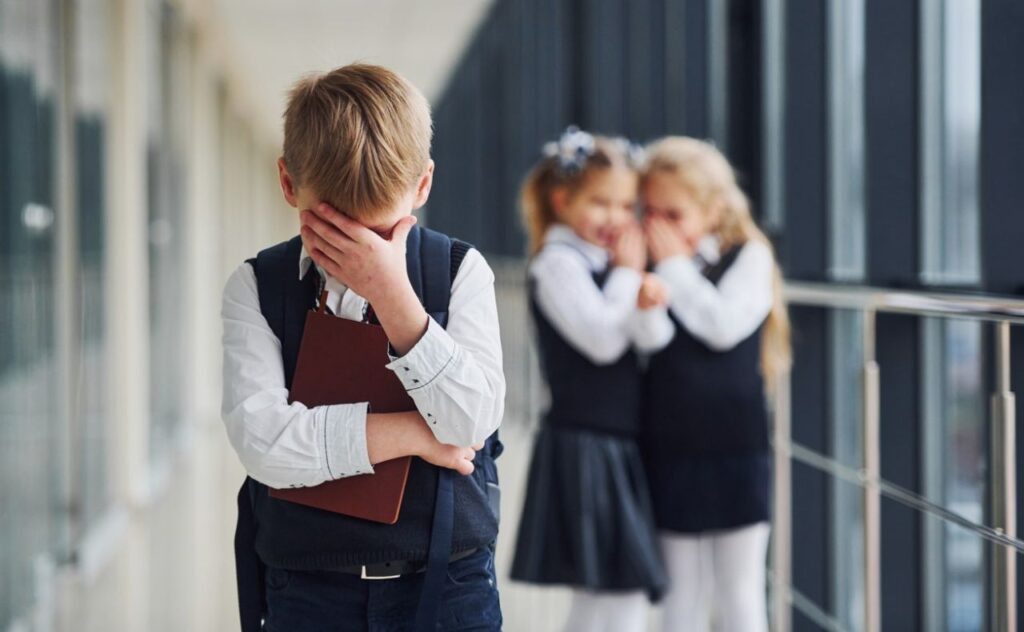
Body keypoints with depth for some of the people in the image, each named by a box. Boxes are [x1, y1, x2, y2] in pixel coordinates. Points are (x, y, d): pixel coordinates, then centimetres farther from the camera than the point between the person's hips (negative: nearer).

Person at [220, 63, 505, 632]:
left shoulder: (461, 271, -2)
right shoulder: (255, 287, -3)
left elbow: (473, 421, -14)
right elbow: (262, 440, -15)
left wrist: (393, 296, -21)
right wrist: (411, 433, -13)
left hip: (447, 584, 0)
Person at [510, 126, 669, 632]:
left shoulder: (602, 262, 14)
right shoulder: (558, 262, -11)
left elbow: (648, 339, 8)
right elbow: (602, 339, -21)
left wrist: (645, 294, -12)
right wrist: (629, 273, -9)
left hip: (615, 451, 9)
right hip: (585, 451, -9)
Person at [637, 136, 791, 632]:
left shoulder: (748, 257, -3)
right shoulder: (649, 266, 3)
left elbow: (724, 324, -19)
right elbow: (652, 341, -11)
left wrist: (675, 266, -12)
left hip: (735, 449, -2)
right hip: (670, 451, 3)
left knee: (739, 592, 7)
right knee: (682, 592, 11)